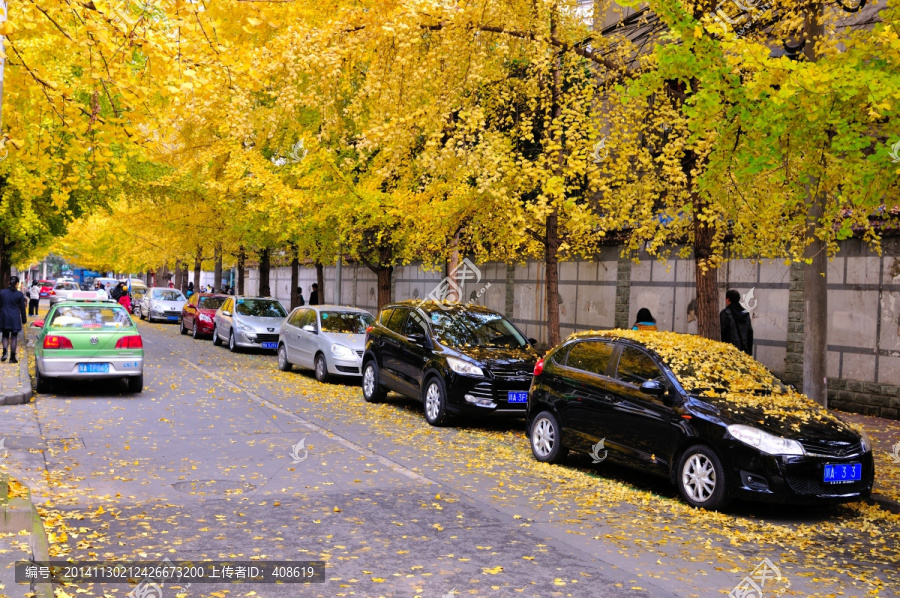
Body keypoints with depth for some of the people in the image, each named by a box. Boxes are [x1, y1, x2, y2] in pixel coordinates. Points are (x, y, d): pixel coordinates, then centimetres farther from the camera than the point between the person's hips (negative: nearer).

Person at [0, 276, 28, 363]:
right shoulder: (19, 294, -6)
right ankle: (12, 357, 5)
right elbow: (22, 308, -1)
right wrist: (24, 319, 8)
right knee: (14, 337, 4)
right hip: (15, 319, -2)